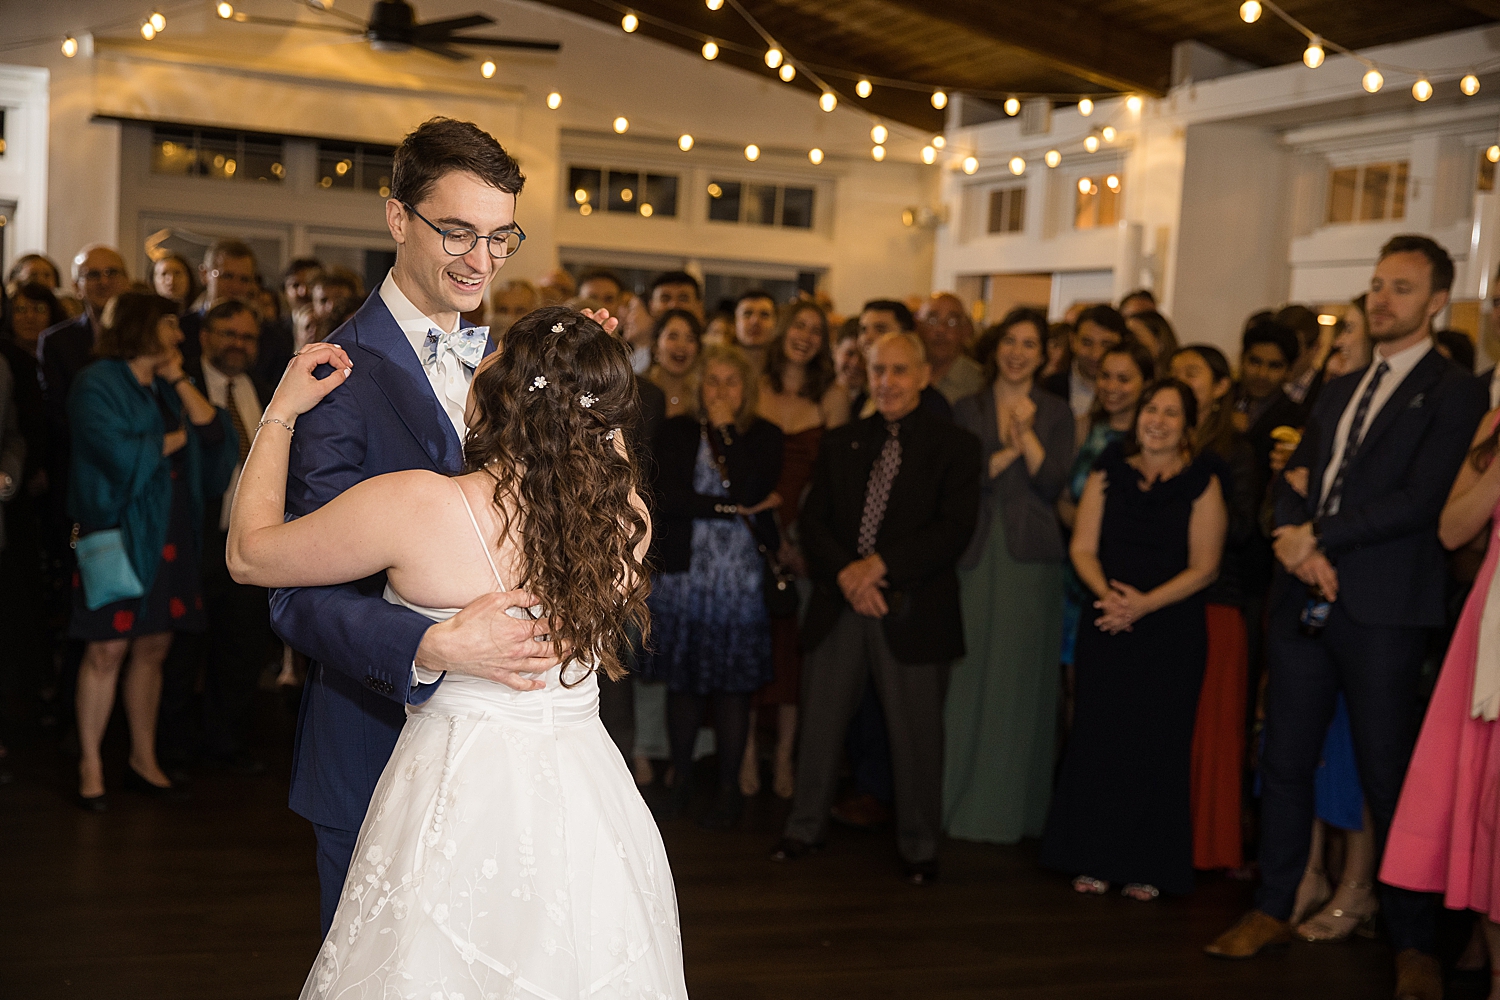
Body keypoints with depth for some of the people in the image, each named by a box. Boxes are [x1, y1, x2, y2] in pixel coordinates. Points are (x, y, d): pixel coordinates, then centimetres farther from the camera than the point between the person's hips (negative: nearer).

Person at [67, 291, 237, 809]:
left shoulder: (166, 388, 16)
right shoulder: (97, 384, -6)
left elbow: (212, 431, 3)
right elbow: (120, 455, -18)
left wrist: (179, 380, -2)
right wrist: (172, 441, -3)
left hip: (170, 537, 7)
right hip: (120, 531, -7)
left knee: (153, 647, 10)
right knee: (107, 649, -5)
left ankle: (144, 760, 19)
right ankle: (91, 766, 5)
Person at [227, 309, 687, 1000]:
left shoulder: (419, 505, -19)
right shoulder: (630, 518, -8)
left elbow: (248, 554, -3)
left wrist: (281, 413, 7)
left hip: (456, 797, -4)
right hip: (588, 799, 4)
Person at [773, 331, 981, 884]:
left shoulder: (955, 445, 0)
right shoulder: (839, 444, 12)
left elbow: (955, 528, -10)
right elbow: (813, 521, 6)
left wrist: (879, 565, -16)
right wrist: (846, 574, -12)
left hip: (914, 611, -3)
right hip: (839, 606, 3)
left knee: (915, 734, 5)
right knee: (820, 722, 11)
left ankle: (919, 846, 21)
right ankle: (805, 826, 28)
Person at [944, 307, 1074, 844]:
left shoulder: (1055, 413, 8)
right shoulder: (967, 409, 10)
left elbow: (1053, 485, -3)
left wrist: (1027, 433, -11)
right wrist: (1007, 453, -10)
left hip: (1030, 557, -1)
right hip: (974, 553, 1)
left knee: (1021, 680, 2)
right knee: (967, 679, 1)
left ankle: (1013, 808, 10)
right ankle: (959, 799, 10)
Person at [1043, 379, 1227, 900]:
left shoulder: (1202, 482, -4)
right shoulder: (1108, 472, 6)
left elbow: (1203, 567, -7)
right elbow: (1082, 548, 4)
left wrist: (1144, 603, -17)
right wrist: (1106, 592, -15)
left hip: (1171, 631, -2)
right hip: (1106, 627, 3)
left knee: (1155, 744, -1)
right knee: (1097, 736, 2)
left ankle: (1147, 867, 10)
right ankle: (1095, 860, 12)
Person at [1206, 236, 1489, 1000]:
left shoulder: (1452, 394, -3)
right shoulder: (1340, 391, 19)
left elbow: (1418, 501, -14)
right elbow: (1293, 479, 14)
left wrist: (1318, 536, -12)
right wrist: (1297, 542, -7)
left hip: (1380, 612, -6)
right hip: (1303, 598, 6)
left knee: (1387, 775, -1)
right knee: (1284, 760, 11)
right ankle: (1272, 908, 24)